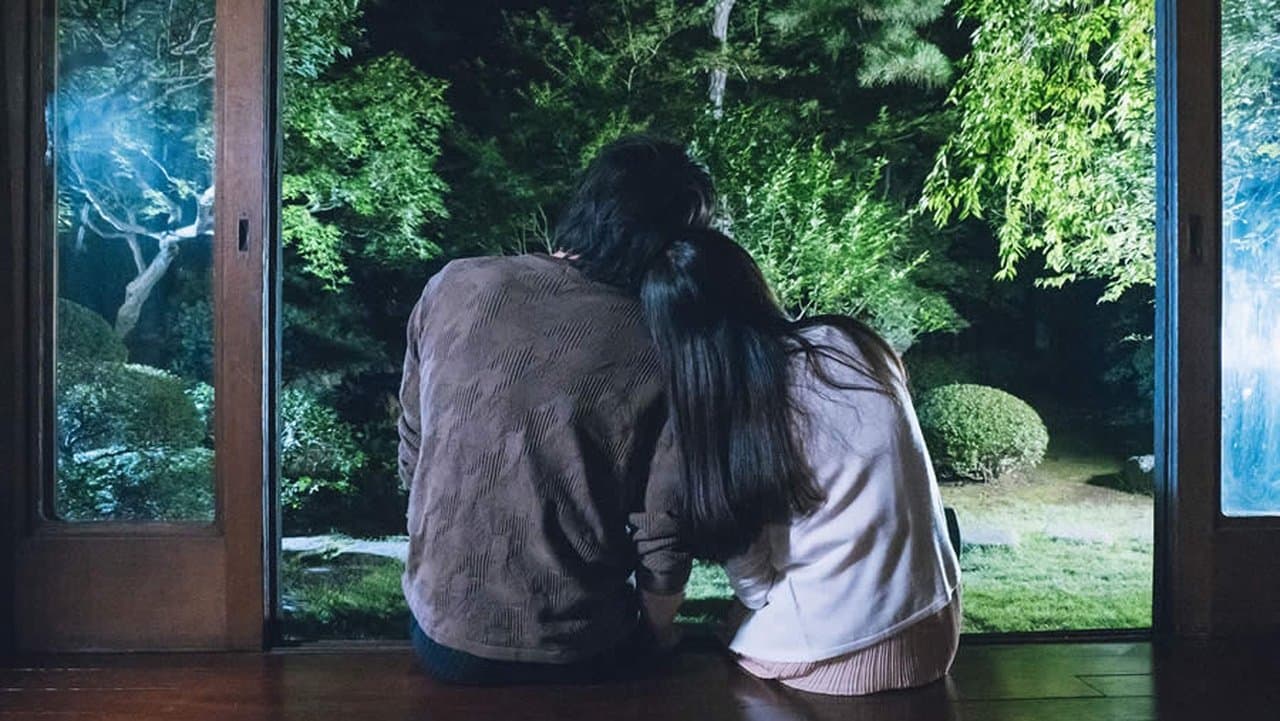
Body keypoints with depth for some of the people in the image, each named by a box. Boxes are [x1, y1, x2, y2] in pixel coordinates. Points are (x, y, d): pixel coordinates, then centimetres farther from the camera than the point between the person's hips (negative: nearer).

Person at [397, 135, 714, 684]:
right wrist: (657, 635, 10)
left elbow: (411, 458, 1)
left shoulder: (454, 288, -10)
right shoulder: (663, 357, -17)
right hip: (575, 658, -2)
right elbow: (661, 551, -11)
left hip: (442, 636, 3)